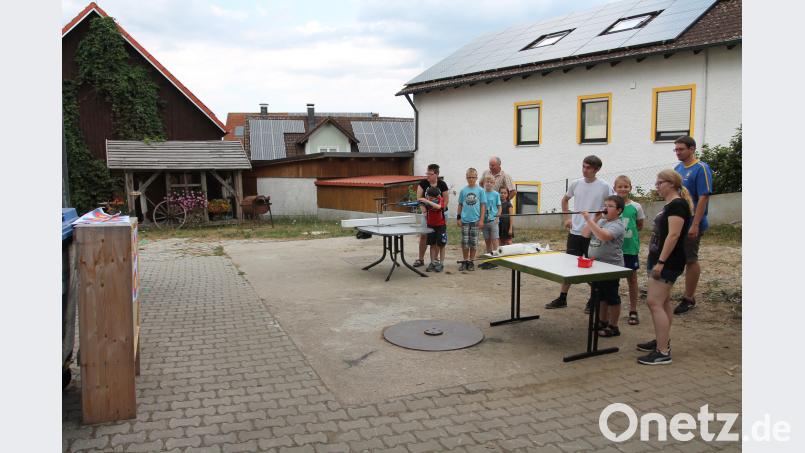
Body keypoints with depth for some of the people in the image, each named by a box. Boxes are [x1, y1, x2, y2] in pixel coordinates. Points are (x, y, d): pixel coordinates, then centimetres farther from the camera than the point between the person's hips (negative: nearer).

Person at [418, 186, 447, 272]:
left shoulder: (441, 199, -17)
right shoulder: (426, 199, -6)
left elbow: (438, 206, -37)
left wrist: (427, 201, -43)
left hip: (440, 225, -3)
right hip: (430, 225, 3)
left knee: (440, 246, 2)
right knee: (432, 245, 5)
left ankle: (441, 264, 9)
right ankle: (433, 263, 10)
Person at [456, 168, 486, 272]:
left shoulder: (480, 190, 0)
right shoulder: (463, 190, 5)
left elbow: (483, 205, 1)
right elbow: (460, 205, 10)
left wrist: (481, 219, -5)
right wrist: (458, 218, 4)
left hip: (475, 220, -1)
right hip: (464, 220, 1)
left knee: (473, 242, 5)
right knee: (464, 242, 3)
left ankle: (471, 261, 17)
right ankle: (465, 261, 16)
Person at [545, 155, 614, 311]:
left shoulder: (605, 187, -9)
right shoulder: (575, 184, 4)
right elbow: (564, 200, 20)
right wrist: (566, 218, 12)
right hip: (575, 232, 4)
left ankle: (592, 301, 20)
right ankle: (562, 299, 19)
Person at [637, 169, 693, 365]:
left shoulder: (677, 204, -14)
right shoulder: (670, 205, 16)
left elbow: (674, 235, -23)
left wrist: (660, 262, -25)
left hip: (667, 262, -11)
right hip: (660, 260, 11)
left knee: (654, 303, -12)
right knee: (663, 302, 16)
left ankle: (663, 353, -10)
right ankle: (662, 341, 26)